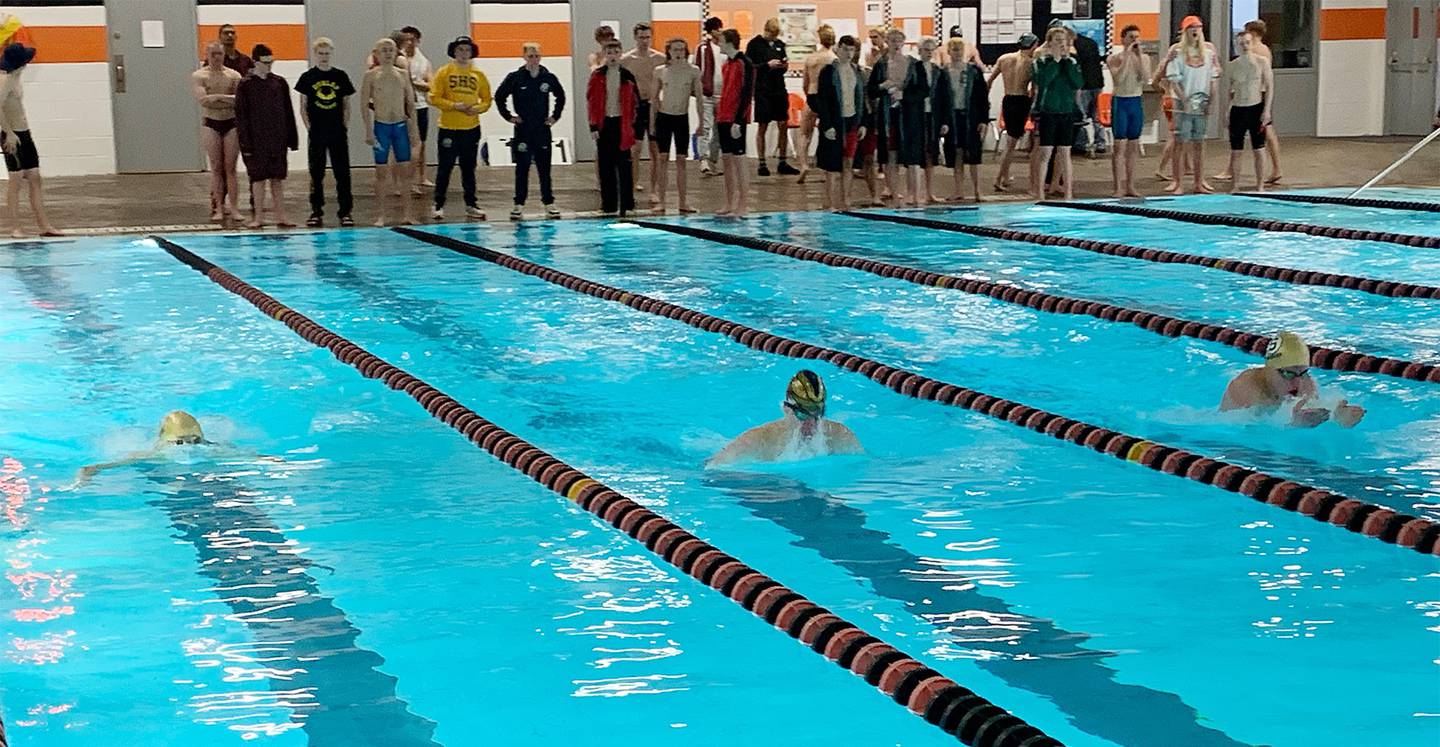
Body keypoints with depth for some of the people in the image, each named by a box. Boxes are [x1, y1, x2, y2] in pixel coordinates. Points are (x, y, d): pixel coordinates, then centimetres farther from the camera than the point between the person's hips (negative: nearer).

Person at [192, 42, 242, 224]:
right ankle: (219, 207, 4)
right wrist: (227, 99, -10)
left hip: (231, 124, 1)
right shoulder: (199, 76, 1)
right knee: (216, 168, 1)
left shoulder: (234, 76, 5)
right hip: (211, 125, -1)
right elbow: (203, 99, -14)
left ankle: (233, 207, 2)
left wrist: (217, 97, -13)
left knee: (230, 167, 1)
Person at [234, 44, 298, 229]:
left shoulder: (280, 83, 6)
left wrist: (292, 138, 6)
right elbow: (241, 116, -5)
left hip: (277, 139, 3)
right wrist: (246, 143, -10)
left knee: (278, 178, 6)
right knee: (259, 178, 0)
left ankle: (280, 215, 11)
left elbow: (288, 113, 10)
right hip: (257, 141, -3)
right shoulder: (245, 86, -4)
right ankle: (258, 217, 6)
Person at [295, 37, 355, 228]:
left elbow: (346, 105, 9)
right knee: (316, 174, 5)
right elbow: (303, 107, 2)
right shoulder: (308, 77, 1)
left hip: (338, 133, 1)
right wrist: (309, 127, -5)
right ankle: (316, 212, 11)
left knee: (342, 173, 0)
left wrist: (345, 126, 1)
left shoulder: (340, 76, 4)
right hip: (316, 133, -1)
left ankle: (345, 212, 5)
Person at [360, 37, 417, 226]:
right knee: (381, 171, 1)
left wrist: (413, 130, 3)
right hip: (381, 126, -3)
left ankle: (407, 213, 9)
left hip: (401, 125, 3)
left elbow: (411, 104, 8)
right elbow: (364, 105, -4)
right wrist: (369, 132, -10)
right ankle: (380, 215, 6)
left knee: (405, 170, 3)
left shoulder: (403, 74, 5)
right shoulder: (371, 76, -3)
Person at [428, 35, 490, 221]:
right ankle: (439, 206, 7)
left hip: (471, 129, 3)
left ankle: (471, 205, 19)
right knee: (445, 168, 0)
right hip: (448, 128, -3)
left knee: (469, 169, 11)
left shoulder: (478, 75, 6)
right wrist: (454, 105, -18)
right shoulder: (444, 72, -3)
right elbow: (434, 98, -7)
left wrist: (477, 108, -10)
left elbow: (486, 100, 10)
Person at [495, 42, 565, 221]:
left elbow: (560, 97, 17)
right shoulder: (515, 78, -5)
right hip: (523, 130, -1)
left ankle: (549, 203, 10)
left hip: (543, 130, 1)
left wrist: (555, 116, 10)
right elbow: (499, 97, 4)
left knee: (544, 168, 5)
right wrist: (508, 116, 0)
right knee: (522, 169, 2)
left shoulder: (549, 78, 1)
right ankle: (519, 205, 6)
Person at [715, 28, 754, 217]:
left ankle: (742, 206, -2)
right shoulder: (726, 64, 14)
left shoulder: (744, 64, -12)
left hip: (735, 120, -9)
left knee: (738, 161, -5)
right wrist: (719, 115, 15)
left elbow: (746, 94, -17)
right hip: (724, 119, 9)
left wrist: (738, 121, -21)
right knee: (727, 161, 10)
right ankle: (729, 204, 14)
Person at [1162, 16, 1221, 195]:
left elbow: (1213, 79, 9)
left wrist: (1210, 101, 1)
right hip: (1184, 104, -4)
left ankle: (1199, 182, 13)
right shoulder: (1177, 52, -3)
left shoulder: (1209, 50, 8)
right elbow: (1174, 80, -7)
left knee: (1199, 143, 8)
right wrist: (1185, 100, -15)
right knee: (1181, 143, -3)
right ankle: (1179, 183, 0)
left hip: (1202, 104, 4)